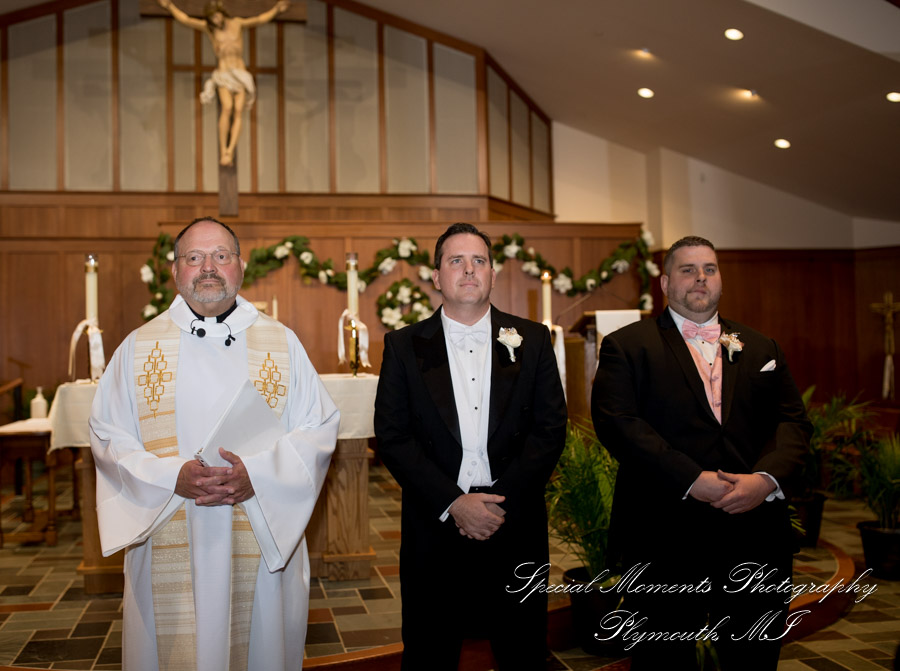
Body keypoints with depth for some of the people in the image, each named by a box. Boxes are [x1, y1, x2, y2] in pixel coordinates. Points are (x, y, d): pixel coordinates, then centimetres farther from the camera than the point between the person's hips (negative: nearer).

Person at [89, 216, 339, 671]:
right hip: (169, 545, 0)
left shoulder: (282, 343, 4)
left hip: (263, 543, 0)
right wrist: (173, 478, -14)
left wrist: (258, 473, -16)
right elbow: (109, 435, 3)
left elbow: (319, 428, 0)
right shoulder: (139, 347, 5)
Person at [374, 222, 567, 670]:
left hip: (515, 526, 1)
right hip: (435, 528, 0)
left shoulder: (532, 340, 5)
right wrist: (453, 503, -13)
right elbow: (392, 436, -3)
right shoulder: (404, 346, 3)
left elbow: (551, 428, 0)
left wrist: (502, 502, -10)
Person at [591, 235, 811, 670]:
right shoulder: (626, 346, 3)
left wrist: (767, 478, -12)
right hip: (663, 537, -3)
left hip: (755, 532, 4)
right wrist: (691, 480, -18)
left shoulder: (761, 349, 16)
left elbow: (793, 421, 9)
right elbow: (616, 421, -11)